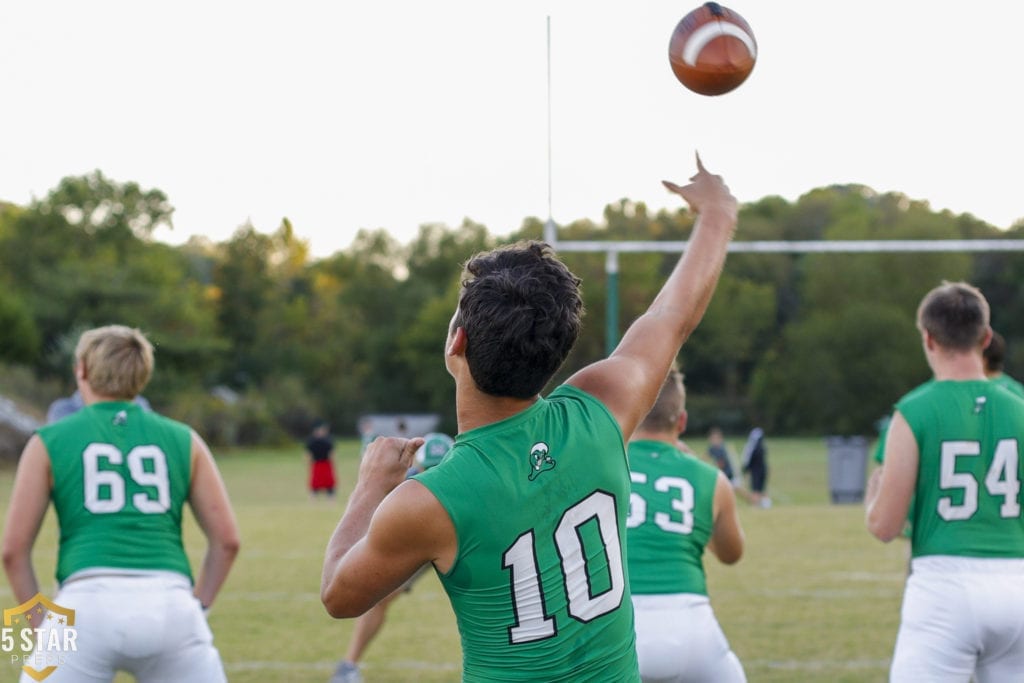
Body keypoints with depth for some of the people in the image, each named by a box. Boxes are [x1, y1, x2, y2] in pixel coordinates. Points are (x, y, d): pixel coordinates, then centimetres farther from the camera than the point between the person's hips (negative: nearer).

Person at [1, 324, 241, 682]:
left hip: (89, 602, -1)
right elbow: (227, 539, 13)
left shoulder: (49, 442, 13)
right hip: (170, 602, 2)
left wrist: (42, 621, 15)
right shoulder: (183, 440, 17)